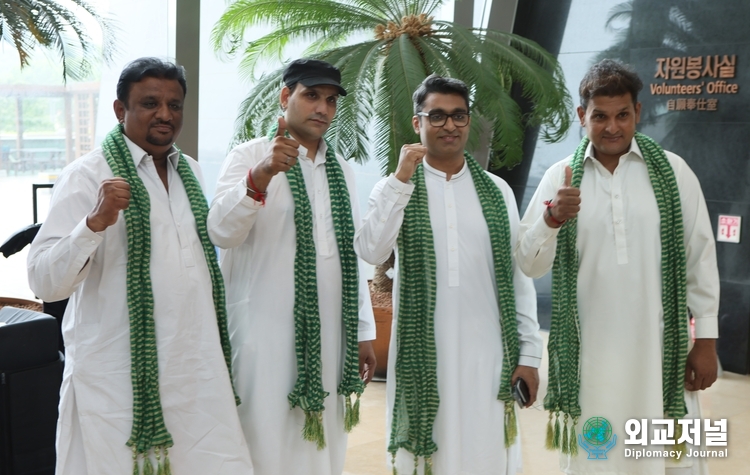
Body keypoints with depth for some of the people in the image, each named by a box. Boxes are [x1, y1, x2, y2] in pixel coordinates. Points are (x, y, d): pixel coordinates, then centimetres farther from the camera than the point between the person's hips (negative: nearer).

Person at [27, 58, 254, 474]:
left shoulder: (190, 172, 9)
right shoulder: (88, 176, -10)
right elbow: (45, 282, -18)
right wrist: (96, 221, -31)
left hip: (198, 371, 5)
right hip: (117, 379, -5)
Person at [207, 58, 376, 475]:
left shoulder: (342, 169, 14)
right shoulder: (250, 156, -4)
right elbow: (221, 232, -20)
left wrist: (364, 332, 12)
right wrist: (261, 175, -36)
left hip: (329, 335, 5)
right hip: (266, 335, -5)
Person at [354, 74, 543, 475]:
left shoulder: (497, 190, 6)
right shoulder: (396, 189, 2)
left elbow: (519, 275, 6)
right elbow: (371, 252, -15)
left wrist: (529, 351, 4)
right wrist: (401, 179, -17)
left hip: (488, 351, 1)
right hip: (423, 352, -1)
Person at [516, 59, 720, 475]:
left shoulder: (672, 171, -1)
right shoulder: (560, 176, 0)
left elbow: (700, 257, 3)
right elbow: (529, 264, -3)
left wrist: (706, 338, 2)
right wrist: (551, 220, -22)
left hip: (660, 350, 0)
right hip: (588, 354, 1)